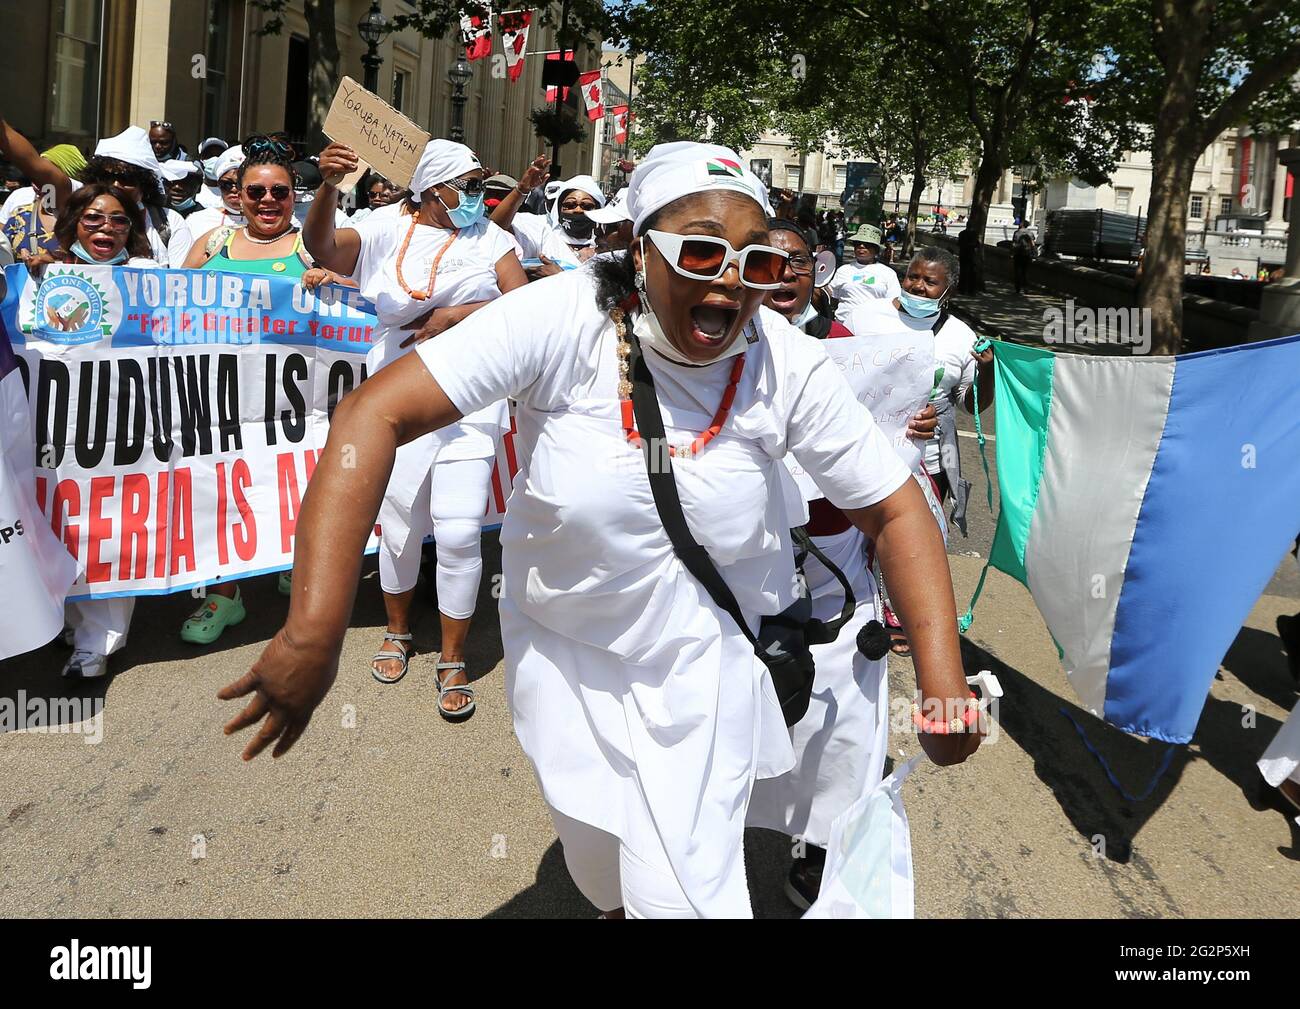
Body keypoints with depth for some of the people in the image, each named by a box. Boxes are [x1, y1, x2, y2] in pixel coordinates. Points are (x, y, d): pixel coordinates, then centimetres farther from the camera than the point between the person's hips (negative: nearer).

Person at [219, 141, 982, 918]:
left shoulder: (792, 368, -20)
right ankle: (623, 898, 58)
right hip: (565, 643, 1)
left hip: (709, 656, 0)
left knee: (684, 891, 0)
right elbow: (375, 415, -31)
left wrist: (943, 681, -22)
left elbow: (896, 509, -12)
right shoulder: (562, 318, -26)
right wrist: (314, 634, -37)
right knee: (601, 867, 22)